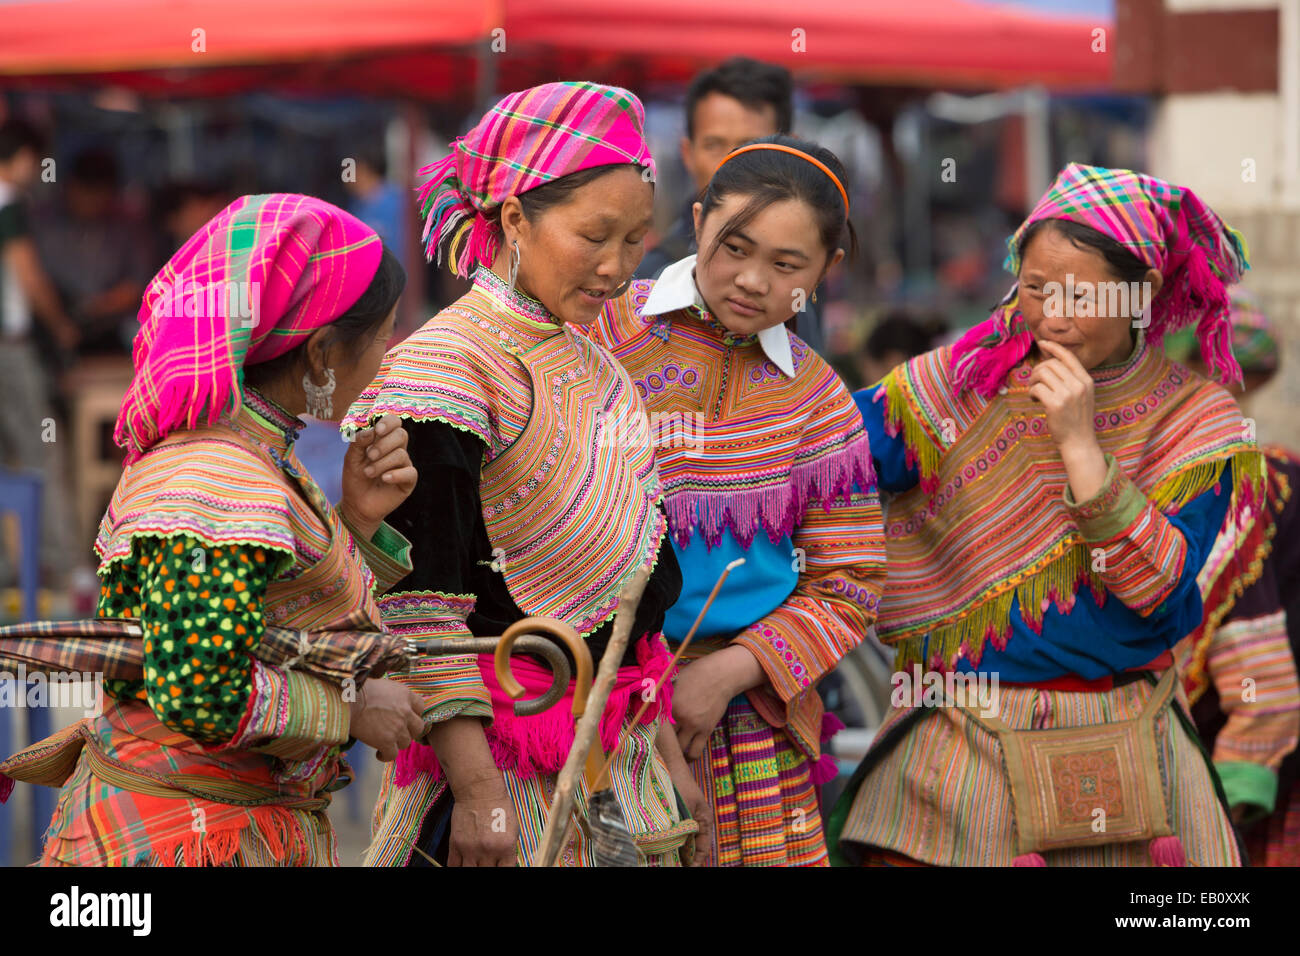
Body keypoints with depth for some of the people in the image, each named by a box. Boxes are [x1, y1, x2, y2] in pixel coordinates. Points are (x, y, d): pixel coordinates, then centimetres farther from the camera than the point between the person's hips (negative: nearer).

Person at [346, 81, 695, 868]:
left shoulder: (597, 367, 11)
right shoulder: (446, 362, -14)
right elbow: (421, 608, -18)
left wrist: (664, 746, 16)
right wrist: (476, 791, -22)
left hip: (618, 750, 7)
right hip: (500, 758, -7)